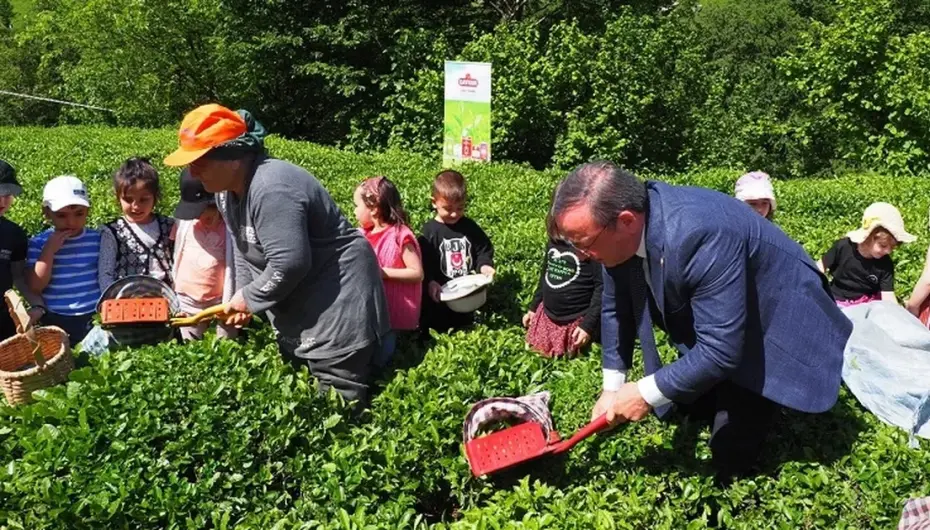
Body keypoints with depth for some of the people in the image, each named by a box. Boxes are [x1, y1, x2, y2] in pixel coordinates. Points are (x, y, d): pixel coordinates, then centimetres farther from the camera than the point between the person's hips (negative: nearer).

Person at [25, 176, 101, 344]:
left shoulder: (98, 239, -1)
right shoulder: (38, 243, -2)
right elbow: (34, 287, -9)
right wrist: (49, 250, -15)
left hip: (95, 318, 0)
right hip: (55, 321, 0)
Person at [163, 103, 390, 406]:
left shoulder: (272, 189, -28)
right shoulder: (228, 189, 5)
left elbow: (289, 262, -31)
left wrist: (249, 298, -15)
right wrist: (243, 297, 2)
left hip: (337, 302, -11)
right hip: (298, 304, 11)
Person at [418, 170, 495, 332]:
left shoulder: (470, 227, -2)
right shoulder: (429, 232, -14)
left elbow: (484, 249, 7)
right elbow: (422, 263, -16)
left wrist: (485, 265, -13)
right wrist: (430, 283, -30)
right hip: (440, 295, -4)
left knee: (465, 327, 22)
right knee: (437, 330, 12)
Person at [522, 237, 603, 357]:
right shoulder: (554, 240, 4)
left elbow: (602, 288, -20)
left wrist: (588, 325, -22)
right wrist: (533, 308, 17)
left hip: (577, 321, -7)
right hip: (546, 315, 7)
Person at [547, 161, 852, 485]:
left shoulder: (700, 234, -41)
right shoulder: (618, 231, -16)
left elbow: (720, 350, -37)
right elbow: (615, 308, -1)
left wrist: (647, 393, -28)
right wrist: (613, 387, -3)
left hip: (771, 327, -7)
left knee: (729, 465, -7)